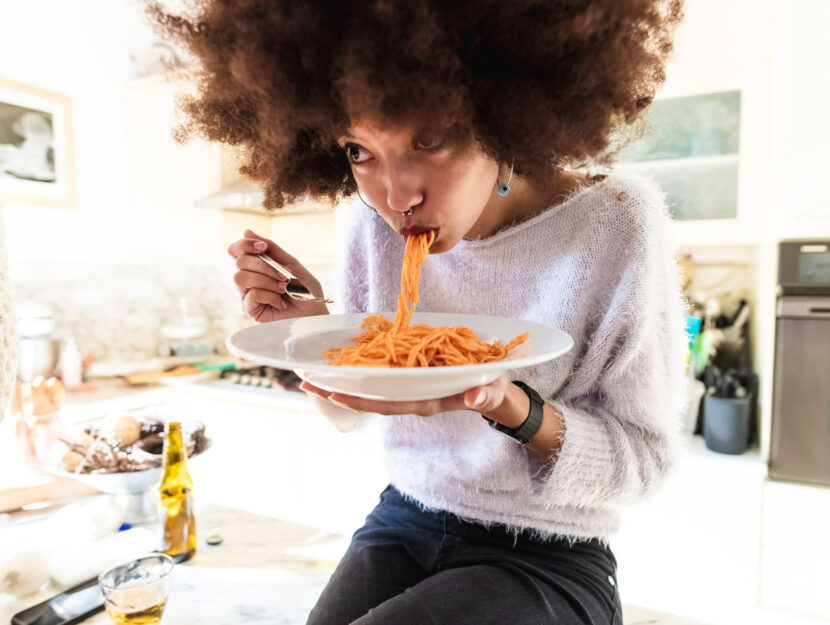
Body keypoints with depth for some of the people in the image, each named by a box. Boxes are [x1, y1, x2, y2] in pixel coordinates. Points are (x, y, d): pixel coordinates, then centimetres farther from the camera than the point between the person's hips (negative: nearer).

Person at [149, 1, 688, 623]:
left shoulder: (614, 222, -20)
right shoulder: (373, 222, -9)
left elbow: (643, 456, -13)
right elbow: (349, 411, 2)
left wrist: (506, 404, -32)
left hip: (547, 557, -2)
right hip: (404, 520, 3)